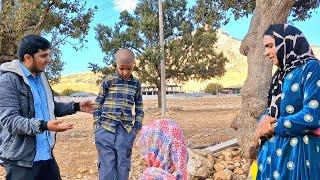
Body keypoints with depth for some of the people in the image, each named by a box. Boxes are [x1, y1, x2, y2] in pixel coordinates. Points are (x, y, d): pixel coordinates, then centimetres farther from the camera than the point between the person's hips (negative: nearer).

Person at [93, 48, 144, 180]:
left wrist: (137, 126, 6)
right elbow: (98, 104, 5)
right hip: (106, 130, -2)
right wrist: (97, 125, -1)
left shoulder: (136, 84, 9)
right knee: (107, 167, 0)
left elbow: (139, 107, 17)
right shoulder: (108, 80, 1)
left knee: (123, 167, 7)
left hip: (126, 132, 2)